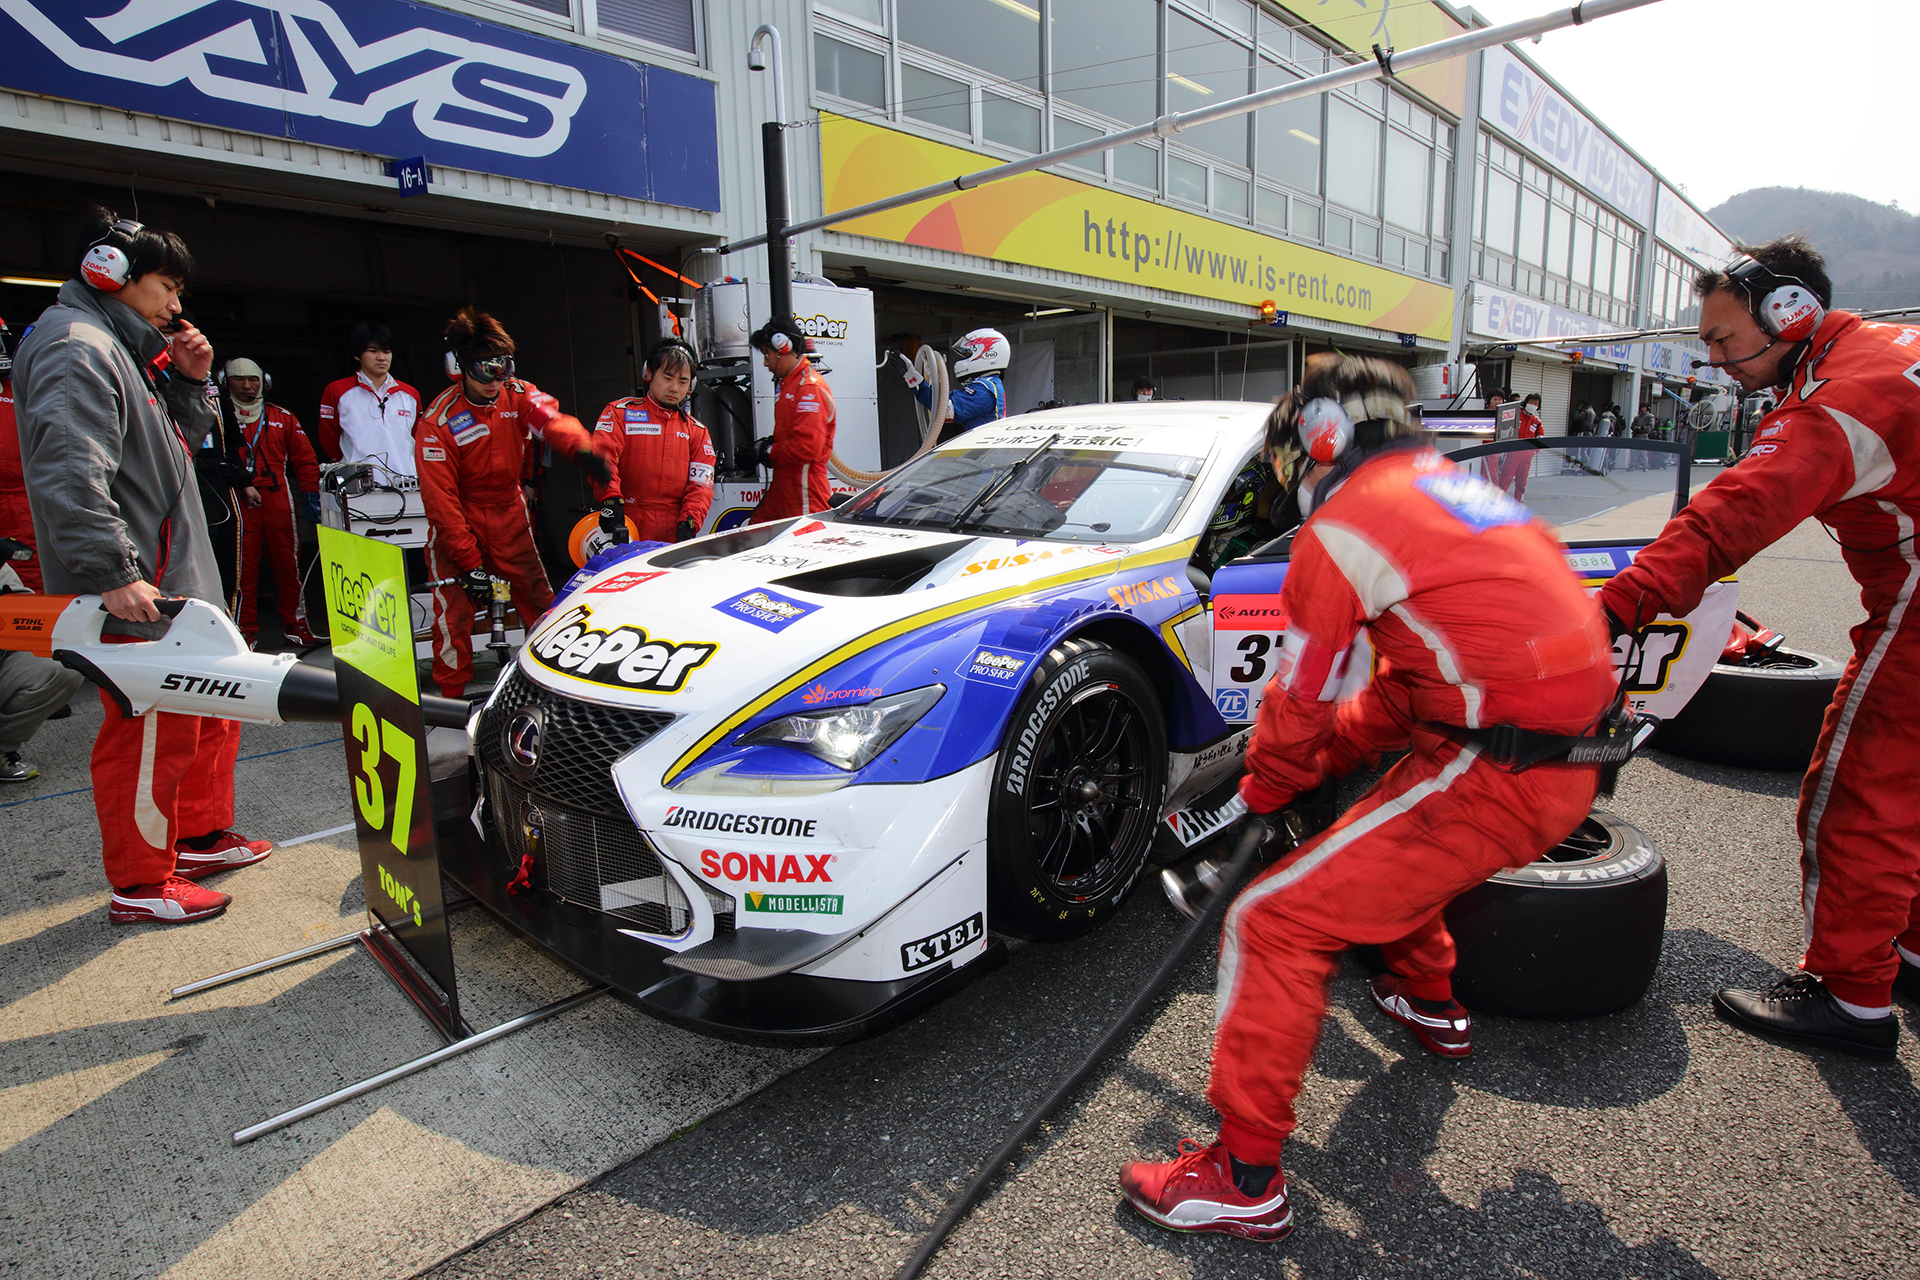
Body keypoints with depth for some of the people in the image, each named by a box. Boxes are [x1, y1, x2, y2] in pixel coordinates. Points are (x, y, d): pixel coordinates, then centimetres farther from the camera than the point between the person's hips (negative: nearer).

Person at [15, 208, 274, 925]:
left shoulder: (125, 349, 19)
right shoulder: (75, 348, -14)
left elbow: (182, 442, 25)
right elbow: (69, 474, -26)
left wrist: (189, 382, 9)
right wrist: (114, 572, -29)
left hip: (176, 582, 11)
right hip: (136, 597, -11)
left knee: (211, 706, 19)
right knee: (152, 734, -3)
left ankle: (200, 837, 34)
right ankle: (140, 886, 10)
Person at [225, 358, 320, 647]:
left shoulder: (283, 418, 16)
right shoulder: (218, 417, 10)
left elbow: (305, 459, 14)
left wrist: (311, 494, 4)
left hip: (279, 499, 2)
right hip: (239, 502, -1)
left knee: (288, 561, 2)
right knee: (244, 565, -2)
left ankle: (295, 624, 9)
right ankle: (246, 630, 3)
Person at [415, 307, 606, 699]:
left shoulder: (517, 394, -7)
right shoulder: (437, 422, -18)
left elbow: (552, 419, -28)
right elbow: (441, 500, -18)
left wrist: (582, 448, -53)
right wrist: (470, 564, -22)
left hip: (509, 515, 4)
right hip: (458, 521, -4)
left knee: (540, 600, 5)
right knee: (455, 608, -7)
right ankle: (450, 693, 9)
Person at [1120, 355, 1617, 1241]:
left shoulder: (1347, 524, -10)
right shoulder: (1451, 487, 19)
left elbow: (1299, 704, -4)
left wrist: (1266, 791, 15)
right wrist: (1324, 762, 23)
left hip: (1493, 781, -10)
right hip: (1569, 767, 10)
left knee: (1275, 921, -8)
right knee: (1388, 837, 36)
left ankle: (1244, 1181, 2)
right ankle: (1429, 1003, 55)